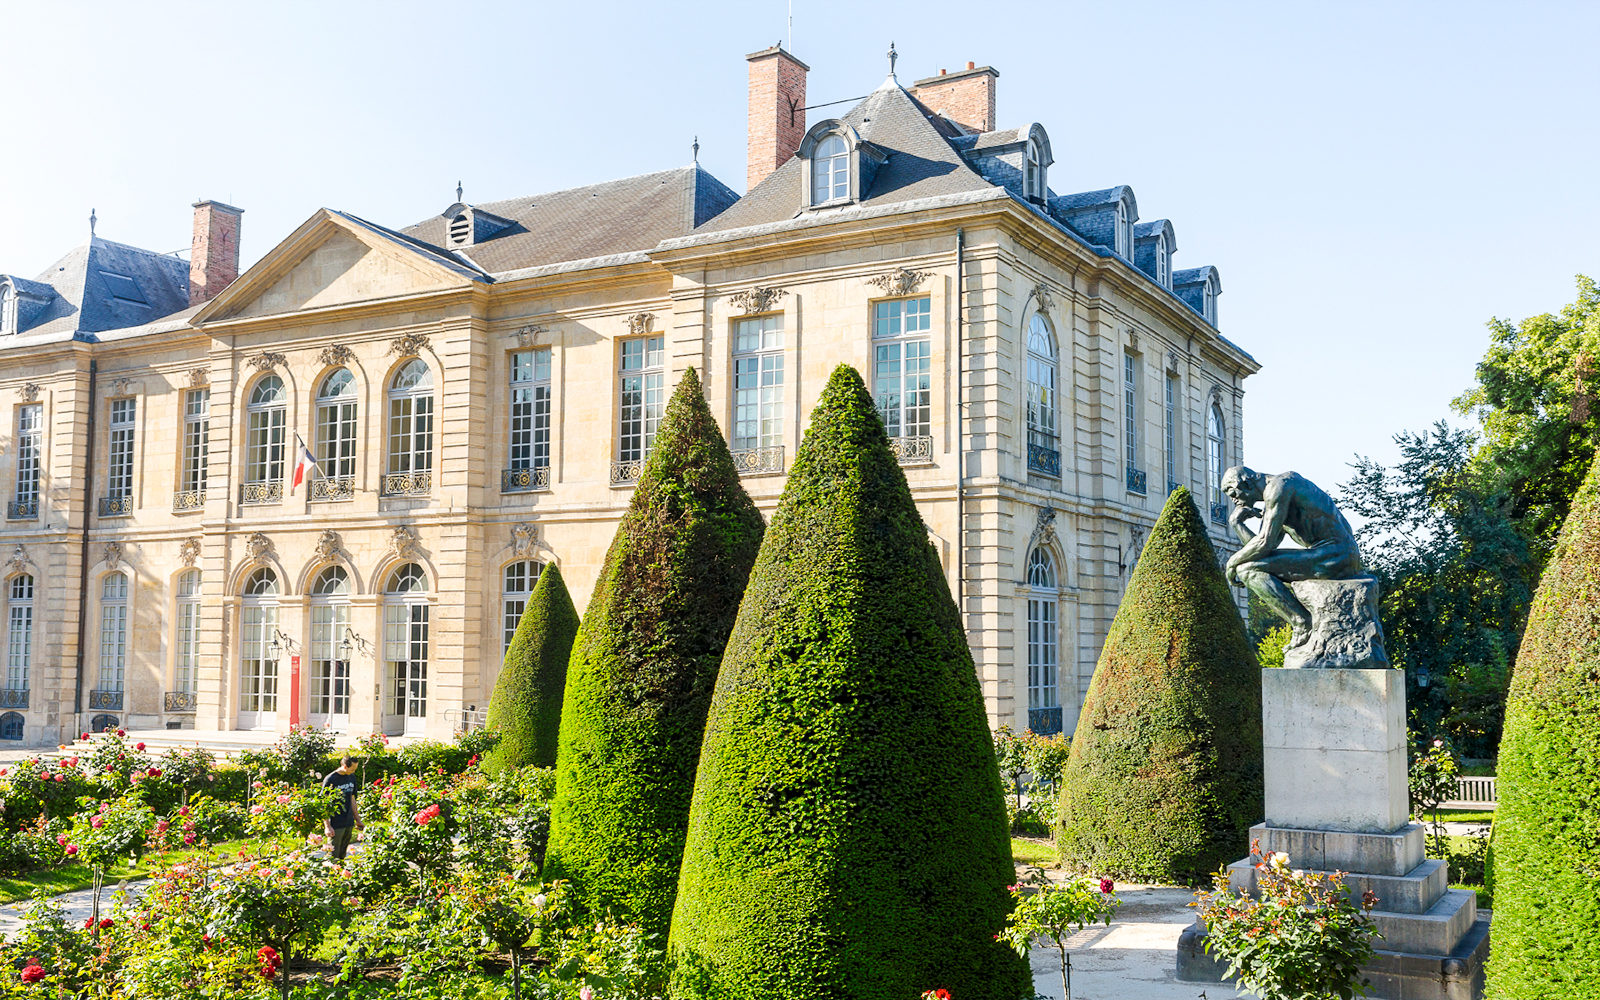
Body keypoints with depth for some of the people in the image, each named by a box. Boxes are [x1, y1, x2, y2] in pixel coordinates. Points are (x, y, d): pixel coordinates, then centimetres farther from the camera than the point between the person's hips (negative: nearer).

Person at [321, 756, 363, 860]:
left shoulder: (352, 777, 8)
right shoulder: (330, 780, -12)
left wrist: (358, 820, 20)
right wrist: (327, 826, -13)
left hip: (349, 823, 6)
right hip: (335, 824, -6)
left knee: (342, 855, 11)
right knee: (334, 857, -3)